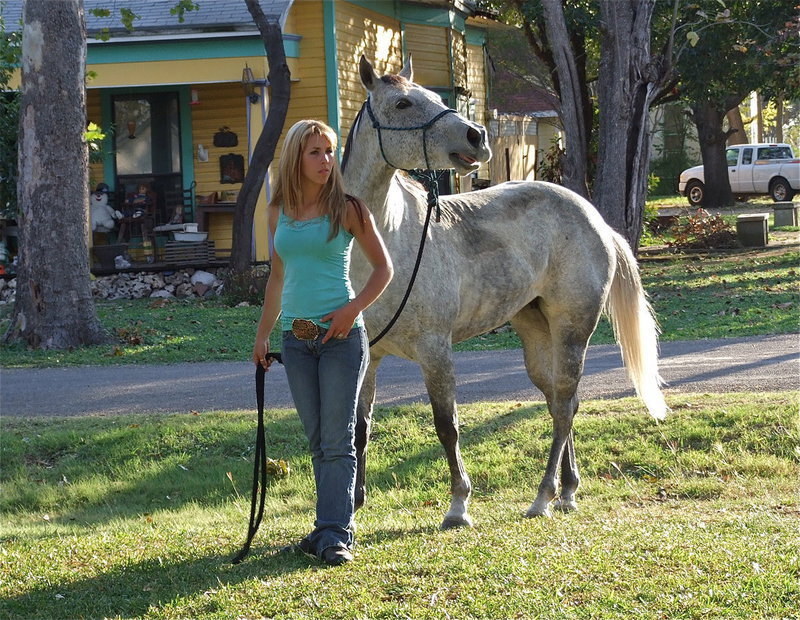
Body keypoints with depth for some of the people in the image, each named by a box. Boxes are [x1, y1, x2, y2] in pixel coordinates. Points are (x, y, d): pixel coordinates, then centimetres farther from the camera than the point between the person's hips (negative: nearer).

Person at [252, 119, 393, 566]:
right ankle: (330, 528, 17)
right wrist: (262, 335, 20)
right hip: (296, 338, 5)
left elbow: (383, 267, -1)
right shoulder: (279, 212, 9)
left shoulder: (347, 209, -4)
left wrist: (354, 308, -14)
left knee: (338, 440, -6)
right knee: (318, 441, 10)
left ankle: (335, 533, -6)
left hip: (341, 333, -5)